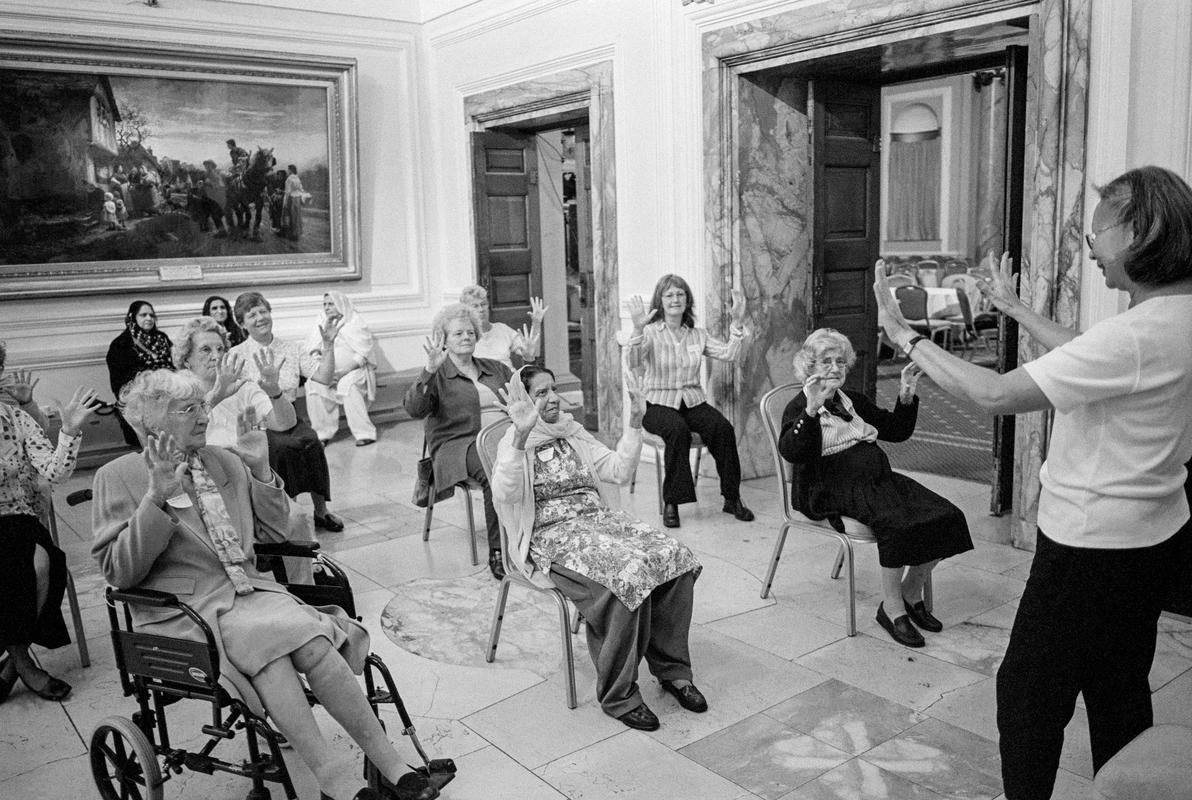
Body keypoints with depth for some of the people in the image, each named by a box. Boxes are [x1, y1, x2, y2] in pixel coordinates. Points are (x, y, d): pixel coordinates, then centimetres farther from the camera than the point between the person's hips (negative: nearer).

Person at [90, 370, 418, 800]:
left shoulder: (226, 461, 14)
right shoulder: (117, 477, 1)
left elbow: (275, 533, 17)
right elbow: (119, 573, -8)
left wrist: (260, 469, 3)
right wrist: (156, 498, -20)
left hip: (249, 589, 4)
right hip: (182, 610, -4)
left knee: (312, 641, -26)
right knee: (265, 639, -34)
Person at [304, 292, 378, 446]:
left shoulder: (355, 322, 0)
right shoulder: (322, 322, 14)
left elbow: (363, 354, -10)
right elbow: (312, 349, 5)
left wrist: (344, 372, -21)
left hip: (354, 370, -4)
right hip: (328, 372, 4)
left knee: (348, 384, -35)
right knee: (313, 384, -25)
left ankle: (365, 433, -31)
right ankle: (323, 433, -18)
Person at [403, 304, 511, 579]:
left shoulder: (495, 368, 26)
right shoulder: (437, 375, 10)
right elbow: (414, 409, -9)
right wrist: (429, 370, -20)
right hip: (458, 444, -4)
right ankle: (497, 553, -28)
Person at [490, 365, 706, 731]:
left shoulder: (573, 433, 18)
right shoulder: (514, 444, -2)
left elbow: (618, 470, 12)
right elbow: (503, 495, -23)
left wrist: (635, 420, 4)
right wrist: (520, 435, -36)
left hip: (600, 519, 6)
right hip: (554, 536, -6)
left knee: (677, 558, -18)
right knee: (628, 574, -33)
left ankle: (671, 669, -5)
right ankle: (618, 696, -18)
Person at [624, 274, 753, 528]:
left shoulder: (697, 335, 13)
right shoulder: (650, 333, 0)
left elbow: (730, 354, 1)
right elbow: (633, 363, -19)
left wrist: (737, 323, -10)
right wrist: (637, 329, -33)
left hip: (694, 402, 4)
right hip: (660, 404, -3)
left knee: (723, 427, -25)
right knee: (677, 429, -36)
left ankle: (732, 498, -13)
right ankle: (670, 503, -26)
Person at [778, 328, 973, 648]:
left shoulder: (854, 401, 23)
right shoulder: (799, 408, 0)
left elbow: (897, 431, 28)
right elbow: (790, 452, -20)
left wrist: (906, 397, 11)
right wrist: (812, 409, -33)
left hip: (880, 477, 7)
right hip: (835, 489, -7)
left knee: (947, 517, -12)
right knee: (898, 524, -33)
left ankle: (911, 594, 5)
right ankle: (891, 609, -15)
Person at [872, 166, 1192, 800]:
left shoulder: (1137, 335, -28)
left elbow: (995, 395, -30)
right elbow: (1087, 359, 17)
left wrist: (905, 336, -20)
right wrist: (1016, 310, 23)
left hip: (1094, 545, -9)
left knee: (1029, 690, 6)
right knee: (1118, 688, 22)